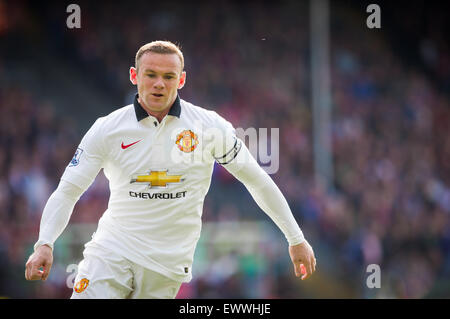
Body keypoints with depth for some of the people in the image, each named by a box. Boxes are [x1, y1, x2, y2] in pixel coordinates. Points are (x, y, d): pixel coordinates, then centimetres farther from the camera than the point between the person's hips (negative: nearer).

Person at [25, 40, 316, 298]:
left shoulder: (210, 127, 0)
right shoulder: (107, 129, 0)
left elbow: (257, 181, 9)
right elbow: (67, 191, 2)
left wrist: (296, 239, 10)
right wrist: (44, 244, -15)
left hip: (168, 265, 0)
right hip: (112, 250, 0)